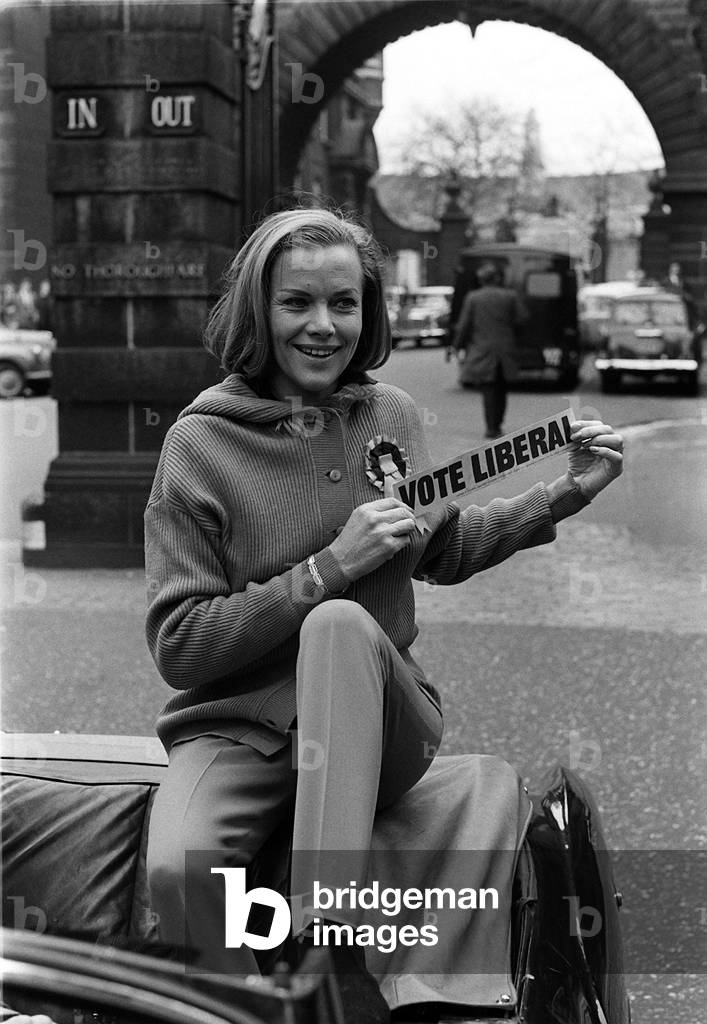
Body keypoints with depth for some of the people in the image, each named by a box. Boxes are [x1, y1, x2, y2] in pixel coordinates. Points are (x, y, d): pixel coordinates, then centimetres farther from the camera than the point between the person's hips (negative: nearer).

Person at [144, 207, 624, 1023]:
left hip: (378, 727, 3)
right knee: (178, 869, -34)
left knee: (341, 625, -33)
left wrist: (564, 495, 14)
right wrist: (329, 568, -17)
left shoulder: (389, 415, 6)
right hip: (236, 730, -2)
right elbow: (178, 646, -10)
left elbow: (440, 552, 24)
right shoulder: (202, 443, -7)